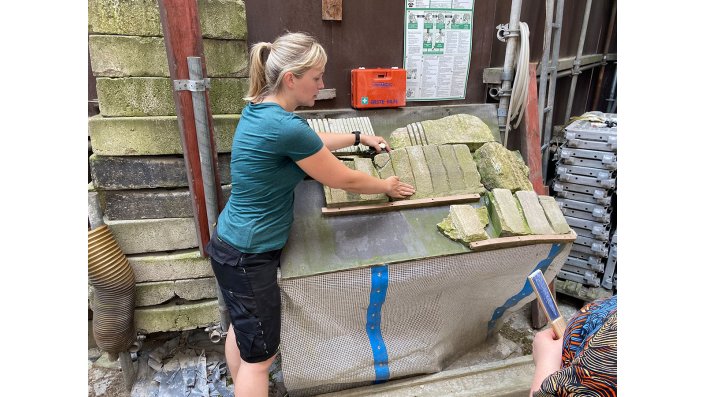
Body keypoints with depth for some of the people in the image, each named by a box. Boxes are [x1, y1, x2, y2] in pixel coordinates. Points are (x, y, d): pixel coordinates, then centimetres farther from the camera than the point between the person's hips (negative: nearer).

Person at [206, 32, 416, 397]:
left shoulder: (259, 110, 1)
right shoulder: (285, 127, -27)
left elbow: (310, 142, 19)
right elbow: (345, 181, -16)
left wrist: (359, 138, 23)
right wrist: (387, 186, 2)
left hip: (234, 242, 10)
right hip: (248, 254, -9)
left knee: (242, 329, 28)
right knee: (259, 356, 9)